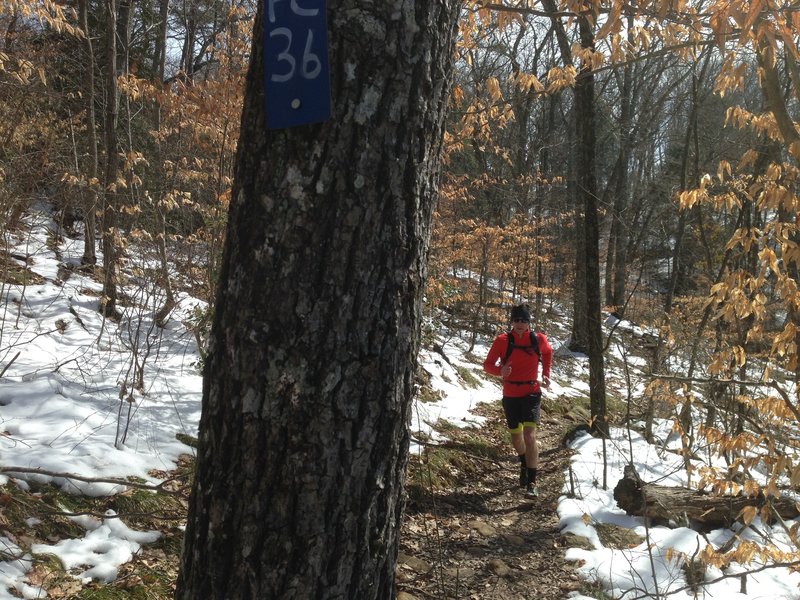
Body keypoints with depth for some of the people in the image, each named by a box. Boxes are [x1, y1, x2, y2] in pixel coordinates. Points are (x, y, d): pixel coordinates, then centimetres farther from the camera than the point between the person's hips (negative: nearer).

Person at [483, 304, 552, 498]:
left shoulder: (539, 339, -6)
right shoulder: (502, 340, -10)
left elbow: (548, 352, 17)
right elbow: (487, 364, -7)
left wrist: (546, 374, 6)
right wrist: (500, 371, -28)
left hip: (531, 394, -1)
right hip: (510, 396, 1)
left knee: (530, 435, -17)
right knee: (516, 437, 16)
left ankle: (531, 483, -15)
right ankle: (524, 465, 48)